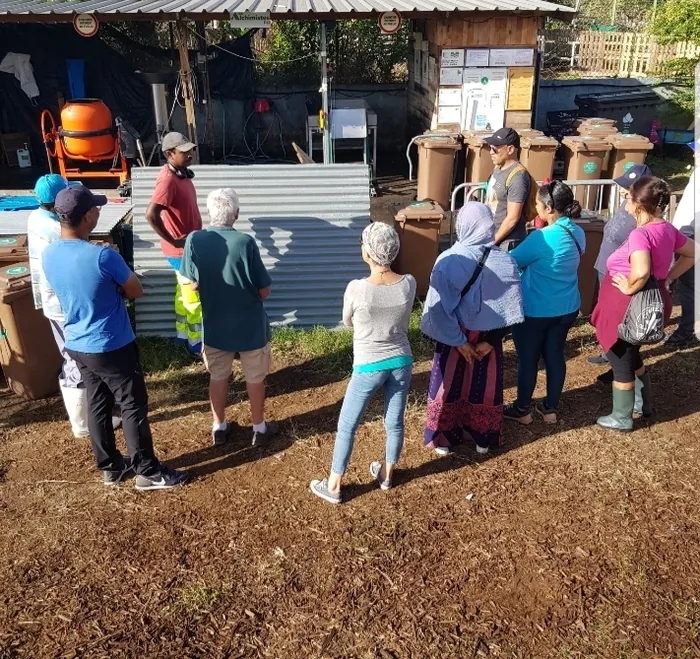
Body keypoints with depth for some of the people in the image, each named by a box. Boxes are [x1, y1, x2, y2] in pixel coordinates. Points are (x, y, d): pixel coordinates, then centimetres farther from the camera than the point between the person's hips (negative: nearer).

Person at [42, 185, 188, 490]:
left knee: (97, 404, 19)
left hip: (76, 345, 7)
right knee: (133, 406, 6)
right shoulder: (103, 256, -26)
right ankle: (148, 471, 17)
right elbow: (136, 291, -11)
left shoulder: (49, 255, -3)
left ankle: (109, 466, 33)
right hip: (111, 347, -7)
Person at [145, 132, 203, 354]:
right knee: (194, 297, 3)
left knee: (184, 292, 21)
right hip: (182, 250, -9)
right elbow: (151, 215, -33)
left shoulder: (181, 173, 4)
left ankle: (183, 333, 37)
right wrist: (173, 241, -25)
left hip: (190, 246, 9)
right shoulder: (168, 180, -25)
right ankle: (197, 343, 18)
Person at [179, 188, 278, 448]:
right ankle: (259, 428, 32)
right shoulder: (245, 242, -22)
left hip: (214, 325, 3)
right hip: (250, 325, -3)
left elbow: (193, 284, -1)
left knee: (218, 376, 22)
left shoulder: (194, 240, -12)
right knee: (254, 377, 17)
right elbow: (264, 291, -15)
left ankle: (219, 427, 35)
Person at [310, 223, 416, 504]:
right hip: (401, 362, 4)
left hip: (369, 367, -4)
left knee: (347, 426, 13)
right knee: (395, 422, 20)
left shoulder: (356, 289, -22)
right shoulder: (409, 284, -12)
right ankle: (386, 475, 41)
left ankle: (333, 486, 25)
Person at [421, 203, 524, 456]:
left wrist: (459, 341, -10)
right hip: (488, 337, 2)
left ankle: (444, 440, 28)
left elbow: (440, 309, -18)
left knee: (448, 386, 16)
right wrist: (490, 341, -5)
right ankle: (483, 439, 34)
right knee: (485, 387, 19)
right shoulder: (506, 262, -13)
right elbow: (511, 311, -10)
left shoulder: (447, 261, -19)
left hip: (453, 337, -1)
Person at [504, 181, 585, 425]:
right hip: (567, 308, 7)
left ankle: (522, 409, 25)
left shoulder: (542, 238, -25)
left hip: (536, 310, -7)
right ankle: (550, 408, 30)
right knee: (555, 355, 18)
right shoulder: (577, 233, -1)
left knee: (528, 359, 10)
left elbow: (512, 262, -11)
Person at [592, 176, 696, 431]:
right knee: (631, 355, 28)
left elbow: (641, 271, -43)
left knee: (621, 361, 9)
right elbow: (692, 253, 15)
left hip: (628, 307, -9)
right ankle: (644, 404, 43)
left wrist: (630, 288, -24)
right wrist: (668, 278, 12)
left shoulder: (640, 234, -27)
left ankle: (621, 418, 24)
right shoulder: (667, 229, 1)